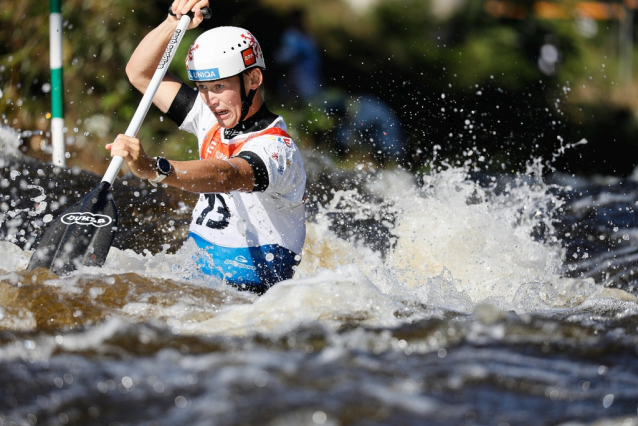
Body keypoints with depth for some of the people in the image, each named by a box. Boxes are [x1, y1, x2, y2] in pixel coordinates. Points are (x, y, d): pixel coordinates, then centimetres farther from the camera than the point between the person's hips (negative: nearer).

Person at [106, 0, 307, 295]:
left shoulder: (276, 149, -16)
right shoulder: (212, 121, 10)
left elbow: (225, 176, -37)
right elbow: (141, 74, 14)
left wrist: (153, 169, -52)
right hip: (198, 276, 8)